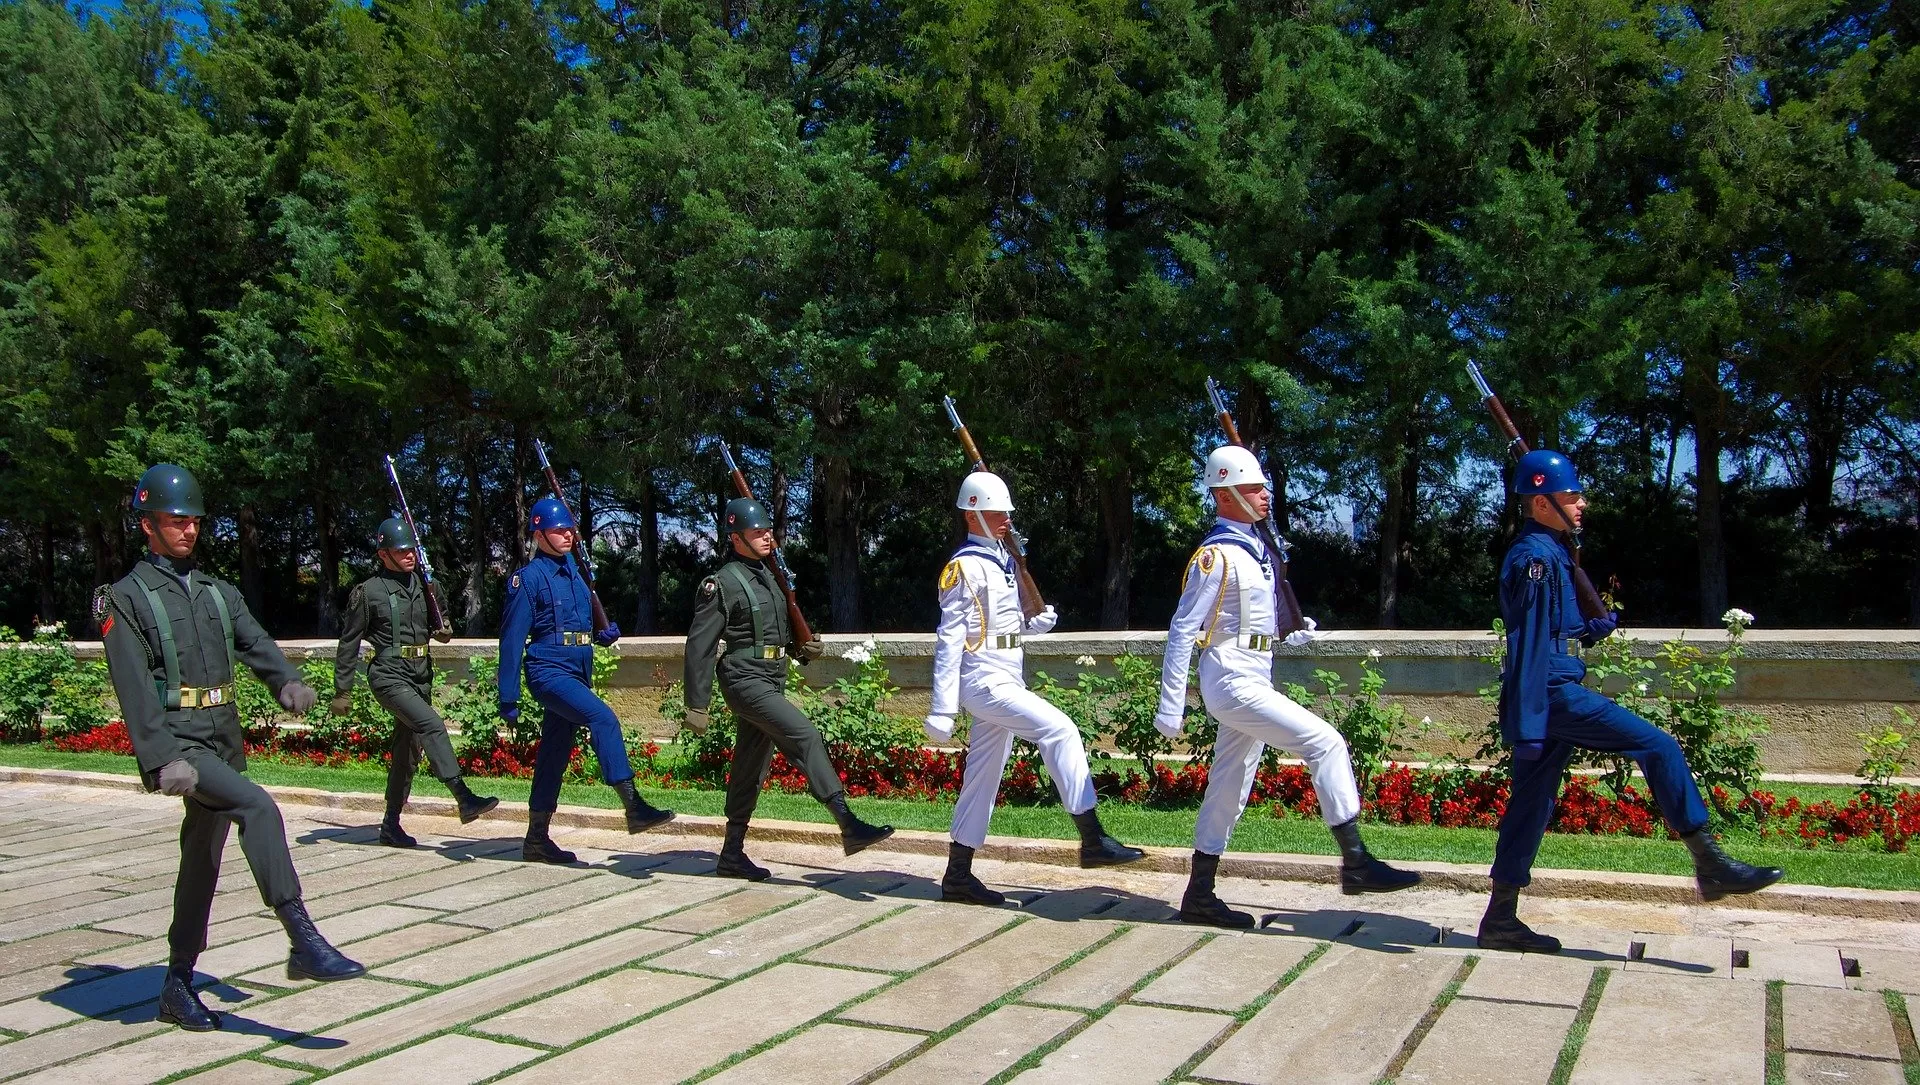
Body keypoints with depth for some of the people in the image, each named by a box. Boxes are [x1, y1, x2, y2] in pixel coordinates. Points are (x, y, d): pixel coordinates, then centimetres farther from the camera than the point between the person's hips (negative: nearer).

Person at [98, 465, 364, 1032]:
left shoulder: (219, 592, 17)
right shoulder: (126, 598, -1)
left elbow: (255, 644, 2)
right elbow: (134, 686, -12)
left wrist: (288, 683, -20)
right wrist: (163, 758, -22)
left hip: (225, 741, 7)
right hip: (177, 742, -7)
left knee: (203, 863, 13)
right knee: (257, 807, -28)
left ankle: (177, 985, 26)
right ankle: (303, 941, -30)